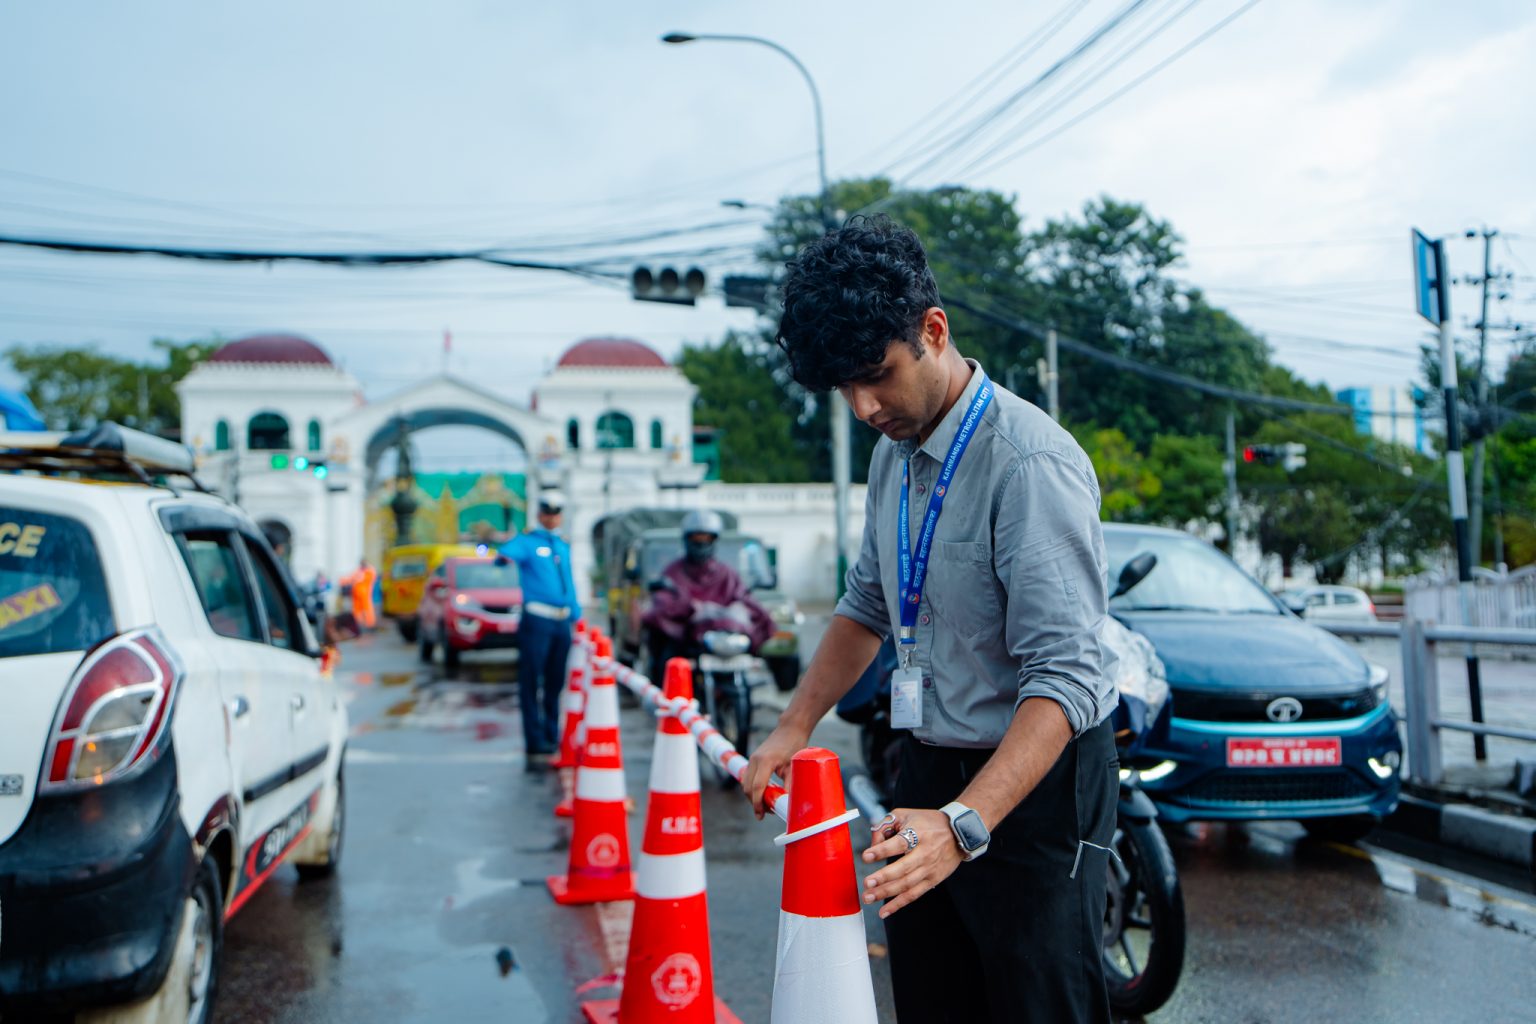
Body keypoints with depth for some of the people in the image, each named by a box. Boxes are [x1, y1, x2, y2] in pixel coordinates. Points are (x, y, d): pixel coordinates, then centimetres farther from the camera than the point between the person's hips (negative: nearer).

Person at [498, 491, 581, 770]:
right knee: (531, 683, -6)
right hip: (536, 619, -6)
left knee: (556, 684, 11)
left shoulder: (564, 546, 20)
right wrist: (503, 556, -44)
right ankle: (535, 746, -6)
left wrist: (577, 616, 19)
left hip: (563, 621, 6)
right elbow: (509, 551, -22)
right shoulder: (527, 541, -1)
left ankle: (552, 739, 21)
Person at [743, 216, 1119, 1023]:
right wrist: (794, 728, 8)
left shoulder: (1030, 463, -22)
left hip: (1034, 780, -8)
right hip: (927, 771, 8)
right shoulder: (894, 452, 6)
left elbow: (1065, 676, -28)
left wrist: (962, 824, -38)